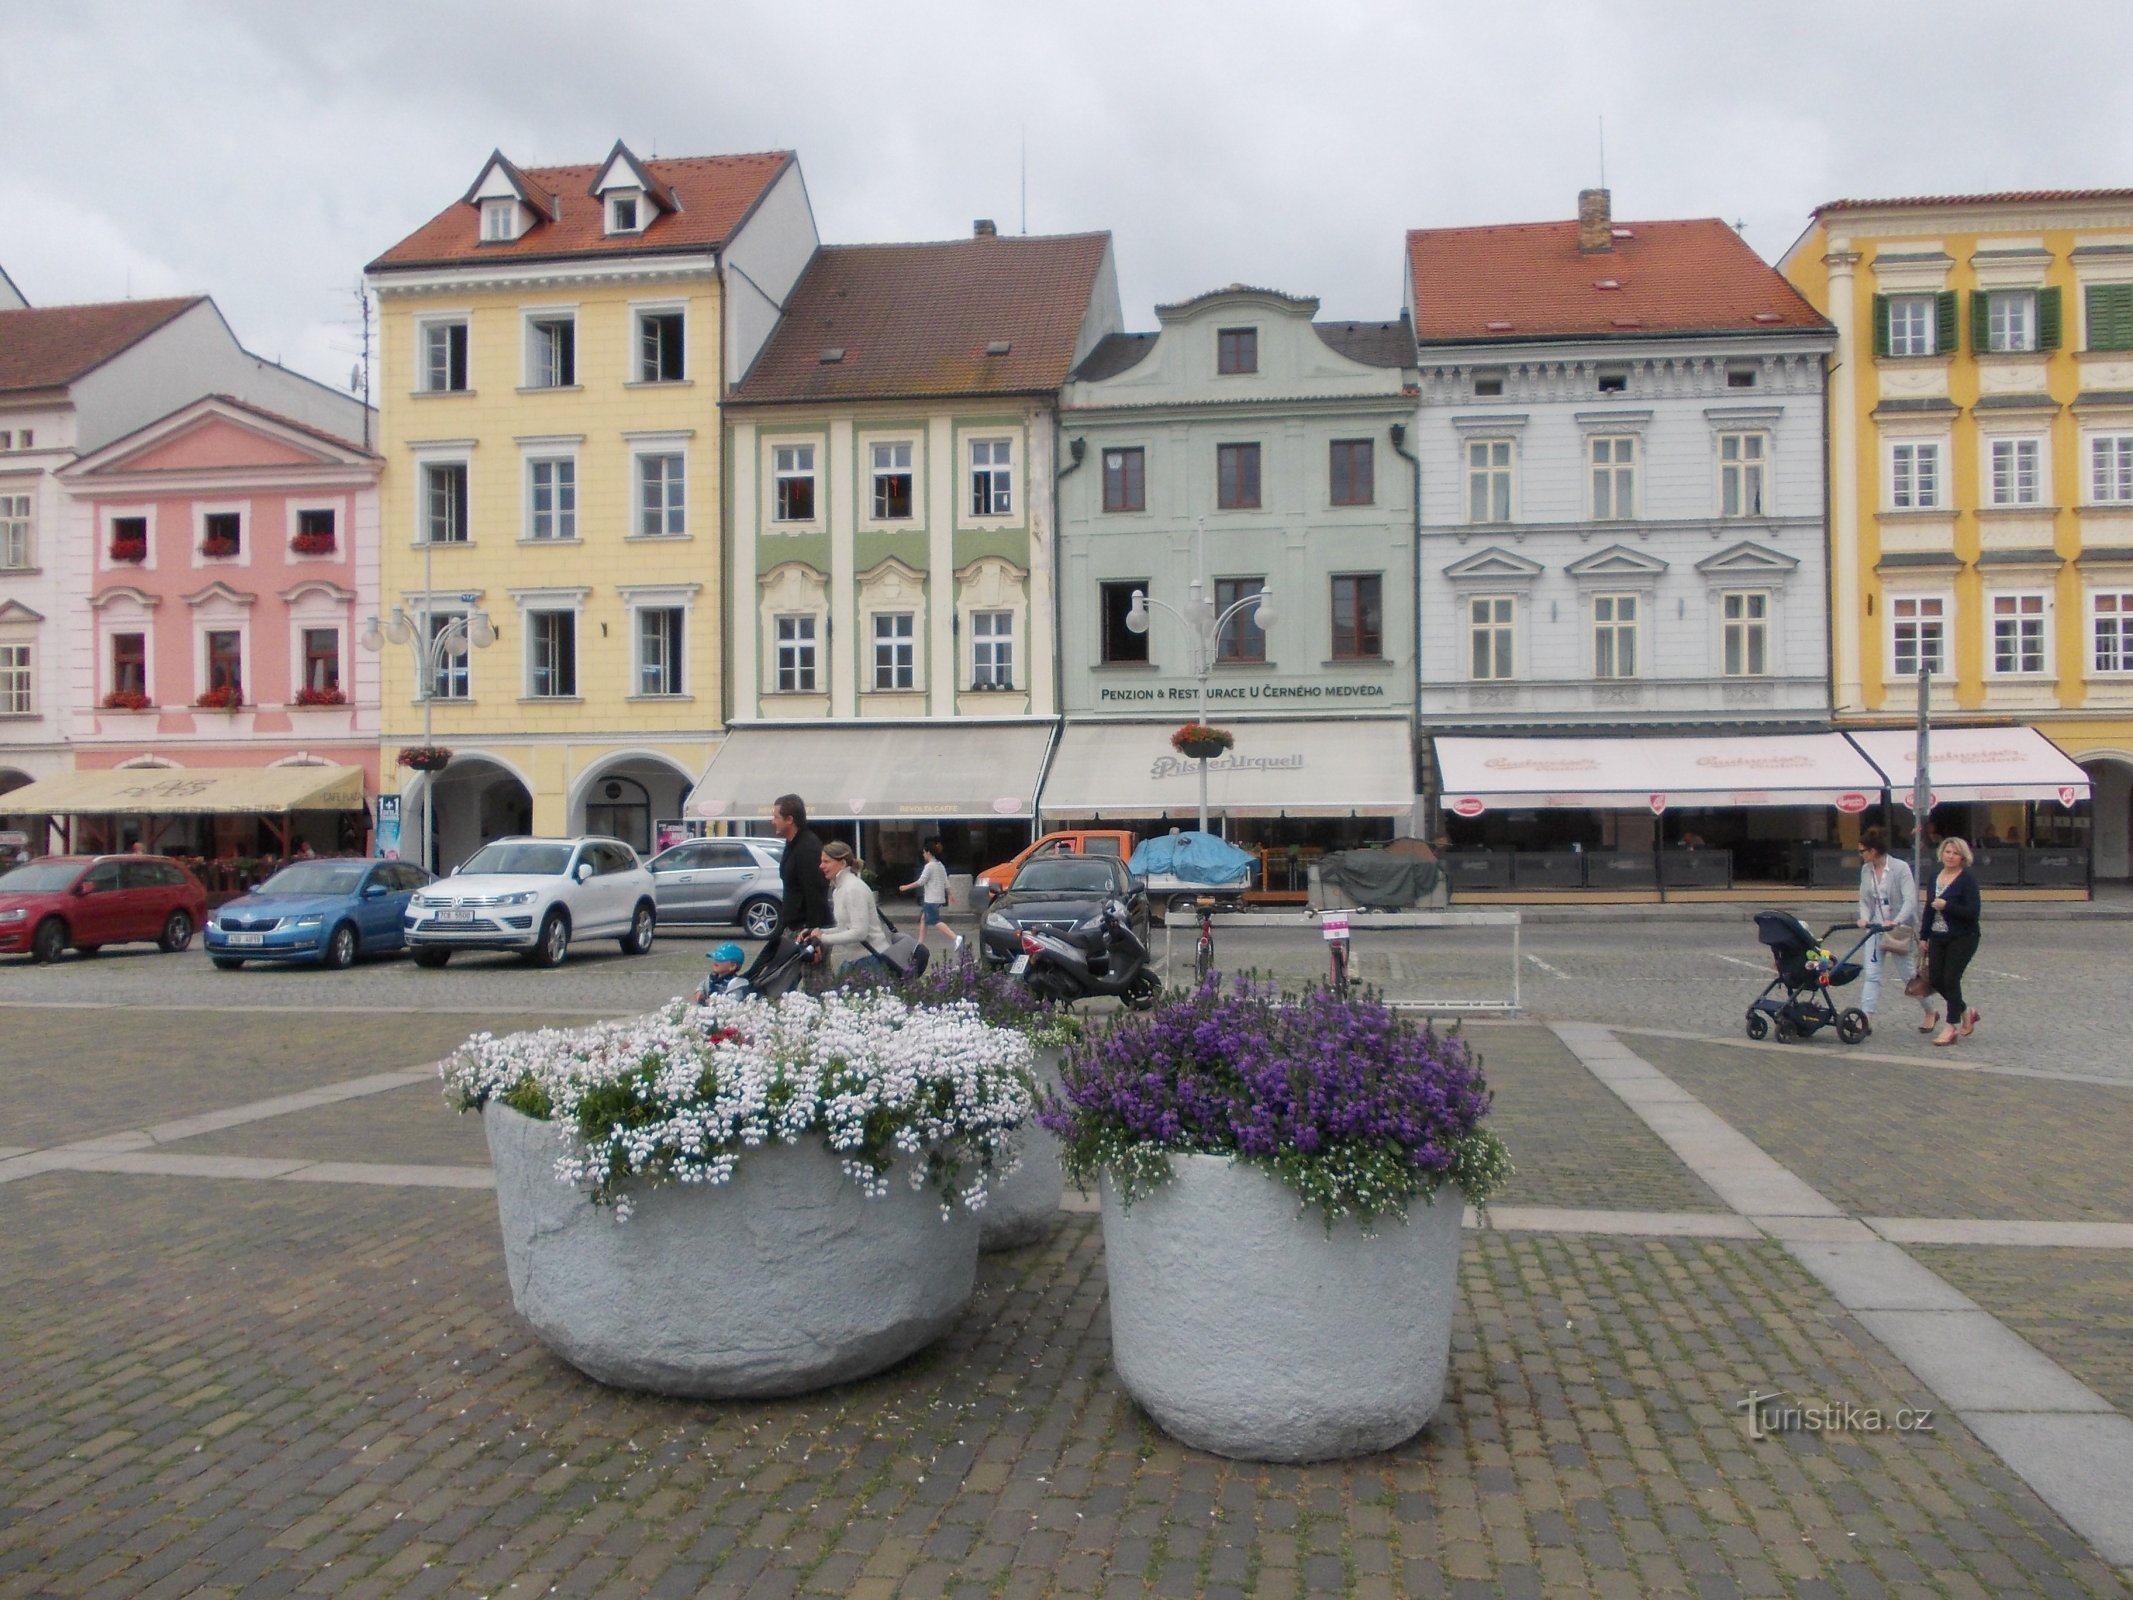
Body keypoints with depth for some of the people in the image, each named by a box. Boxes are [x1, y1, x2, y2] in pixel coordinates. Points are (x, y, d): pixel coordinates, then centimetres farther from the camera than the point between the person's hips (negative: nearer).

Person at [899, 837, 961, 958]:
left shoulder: (929, 866, -12)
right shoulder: (941, 865, 13)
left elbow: (920, 882, -14)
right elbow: (946, 883, 14)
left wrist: (906, 887, -5)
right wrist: (949, 895, 22)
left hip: (931, 899, -9)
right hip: (939, 898, 9)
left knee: (935, 921, -13)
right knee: (923, 919, 17)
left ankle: (956, 937, -27)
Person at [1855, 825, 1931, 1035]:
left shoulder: (1900, 868, -13)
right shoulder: (1866, 870, 3)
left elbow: (1910, 900, -20)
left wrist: (1896, 921, -34)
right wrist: (1864, 918, -12)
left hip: (1900, 929, -5)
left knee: (1908, 974, 6)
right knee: (1872, 975, -4)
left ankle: (1930, 1013, 29)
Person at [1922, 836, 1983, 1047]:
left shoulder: (1967, 880, -10)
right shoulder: (1935, 877, 11)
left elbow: (1972, 912, -18)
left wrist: (1947, 906, -23)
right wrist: (1924, 936, 17)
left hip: (1962, 939, -7)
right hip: (1938, 938, 7)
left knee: (1950, 980, -7)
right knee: (1935, 979, 6)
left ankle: (1951, 1027, 3)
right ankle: (1966, 1011, 29)